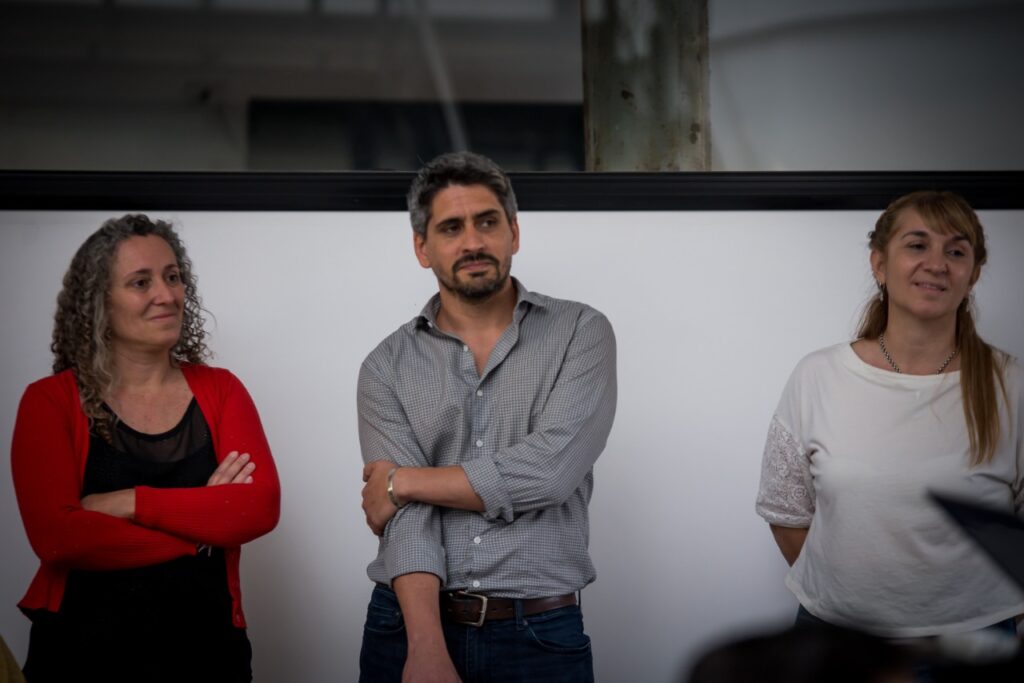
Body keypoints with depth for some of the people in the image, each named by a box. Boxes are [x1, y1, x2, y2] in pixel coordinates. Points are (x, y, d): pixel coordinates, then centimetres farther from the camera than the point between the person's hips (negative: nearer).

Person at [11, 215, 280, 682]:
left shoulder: (219, 390, 4)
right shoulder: (50, 401, -5)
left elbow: (261, 507, -10)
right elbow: (55, 536, -17)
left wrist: (130, 503, -17)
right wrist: (204, 522, -13)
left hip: (205, 643, 3)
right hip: (83, 644, -2)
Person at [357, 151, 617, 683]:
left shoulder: (582, 333, -2)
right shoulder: (386, 367, 2)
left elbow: (550, 469, -16)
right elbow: (406, 516, -9)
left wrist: (404, 482, -7)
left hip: (541, 635, -1)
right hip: (410, 628, 1)